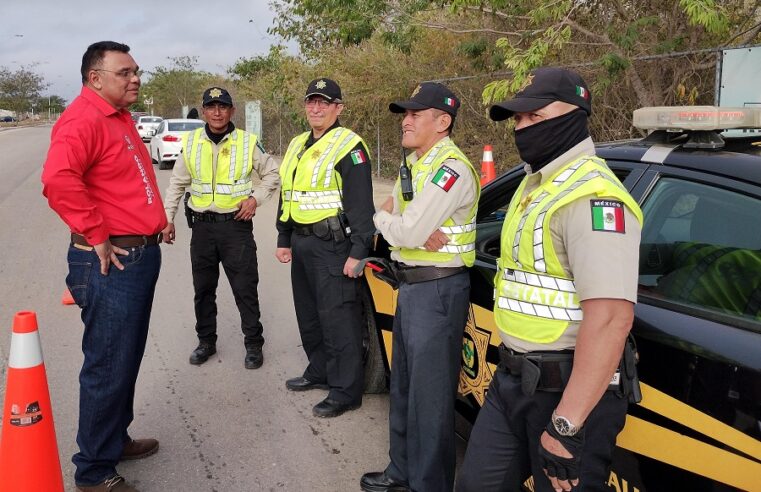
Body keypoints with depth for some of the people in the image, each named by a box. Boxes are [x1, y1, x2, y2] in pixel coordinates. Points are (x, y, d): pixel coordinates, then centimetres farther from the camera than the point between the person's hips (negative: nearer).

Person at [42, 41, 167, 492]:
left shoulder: (119, 117, 16)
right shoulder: (83, 119, -16)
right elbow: (59, 180, -33)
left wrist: (153, 225, 18)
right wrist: (96, 236, -25)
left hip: (140, 256, 10)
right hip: (112, 263, -10)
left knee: (127, 360, 21)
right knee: (109, 367, -1)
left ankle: (116, 439, 38)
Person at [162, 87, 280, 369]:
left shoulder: (248, 142, -2)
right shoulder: (191, 143, 4)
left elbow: (272, 174, 7)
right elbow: (177, 183, 12)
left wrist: (256, 198, -7)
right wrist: (168, 218, 8)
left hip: (236, 225, -3)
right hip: (202, 226, 3)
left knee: (245, 288, 0)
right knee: (203, 288, 12)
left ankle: (253, 344, 13)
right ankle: (206, 341, 27)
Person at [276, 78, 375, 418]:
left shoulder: (349, 146, -11)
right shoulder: (297, 145, 15)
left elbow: (361, 204, -16)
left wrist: (358, 253, -20)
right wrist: (284, 240, 20)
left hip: (332, 244, -9)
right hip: (302, 243, 9)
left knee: (337, 318, -5)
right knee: (309, 314, 18)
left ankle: (346, 391, 4)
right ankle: (319, 371, 35)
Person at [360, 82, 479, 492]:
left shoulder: (451, 168, -19)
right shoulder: (414, 163, 13)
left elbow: (408, 232, -25)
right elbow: (392, 219, 5)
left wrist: (385, 218, -3)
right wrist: (419, 233, -16)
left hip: (437, 289, -10)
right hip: (410, 284, 10)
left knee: (430, 396, 1)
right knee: (403, 386, 20)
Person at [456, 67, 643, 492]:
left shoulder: (592, 195, -20)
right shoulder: (536, 183, 14)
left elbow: (611, 318, -28)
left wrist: (567, 425, -28)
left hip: (566, 389, -9)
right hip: (514, 378, 9)